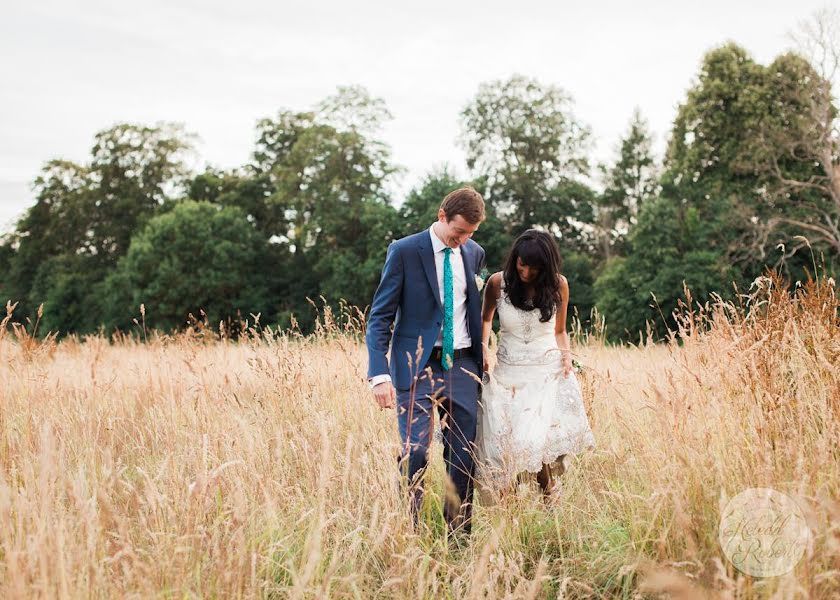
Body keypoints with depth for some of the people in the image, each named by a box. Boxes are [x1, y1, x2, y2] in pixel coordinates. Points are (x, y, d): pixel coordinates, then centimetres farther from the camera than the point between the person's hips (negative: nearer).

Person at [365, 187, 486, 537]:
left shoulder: (474, 253, 9)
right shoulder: (404, 251, -6)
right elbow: (380, 317, -8)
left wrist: (481, 359, 13)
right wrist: (379, 374, -17)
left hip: (463, 367, 5)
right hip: (417, 367, -4)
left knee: (464, 458, 5)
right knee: (414, 453, -11)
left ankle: (459, 537, 14)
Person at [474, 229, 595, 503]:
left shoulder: (557, 285, -2)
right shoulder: (498, 283, -4)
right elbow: (485, 318, 15)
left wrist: (566, 355, -5)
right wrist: (483, 348, -2)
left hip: (549, 370, -1)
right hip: (508, 372, 1)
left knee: (541, 436, -18)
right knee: (503, 446, -6)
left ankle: (548, 487, 8)